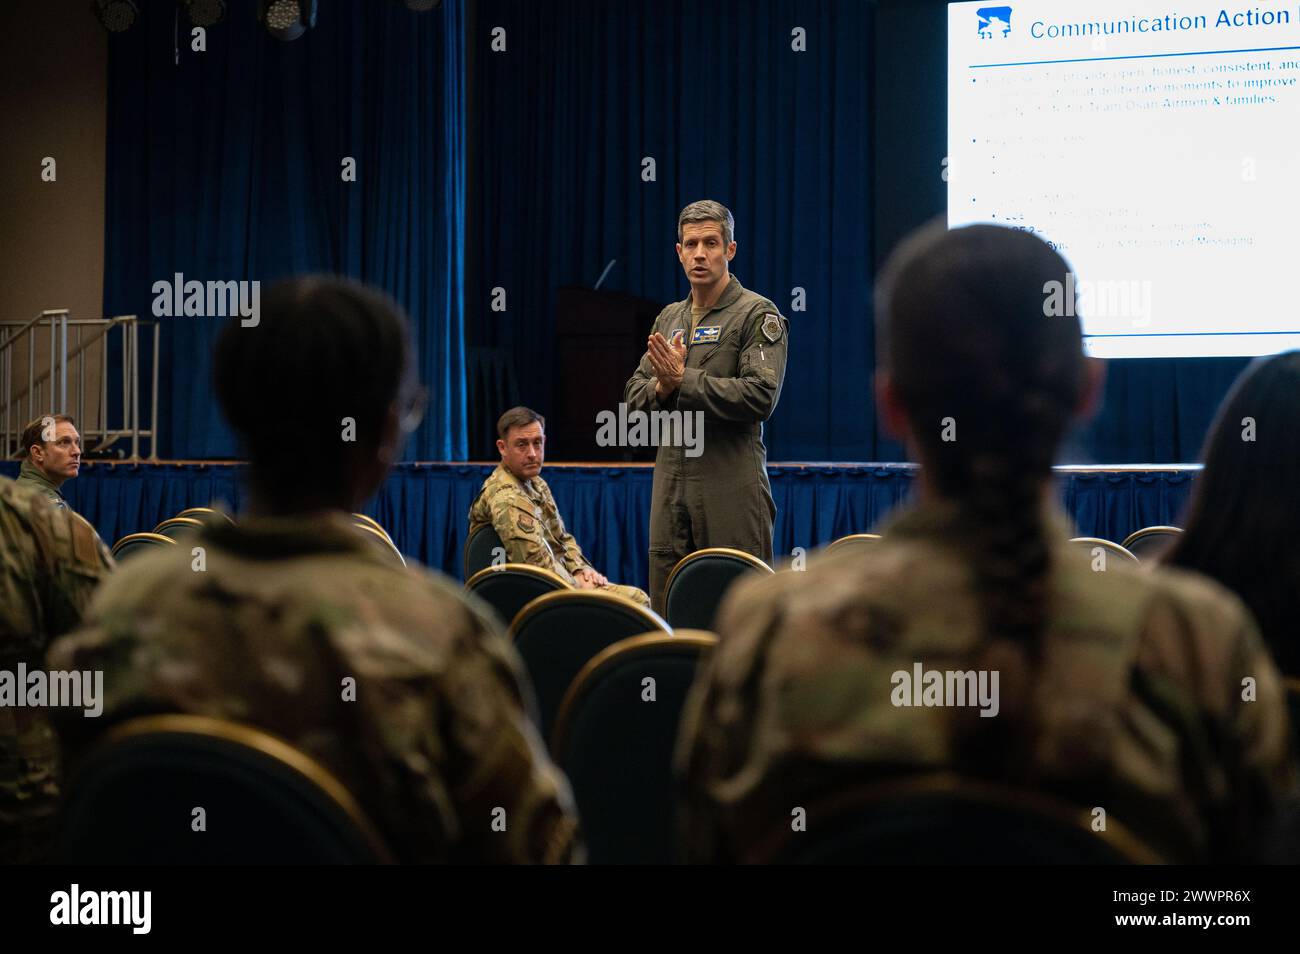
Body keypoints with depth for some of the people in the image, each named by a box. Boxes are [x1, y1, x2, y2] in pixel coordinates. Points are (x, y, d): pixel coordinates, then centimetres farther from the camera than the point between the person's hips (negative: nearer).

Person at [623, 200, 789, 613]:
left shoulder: (758, 314, -3)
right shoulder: (669, 318, 18)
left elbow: (761, 396, -15)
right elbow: (633, 396, 16)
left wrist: (683, 380, -13)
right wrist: (661, 386, -7)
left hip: (732, 487, -6)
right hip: (671, 485, 6)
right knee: (666, 612, 7)